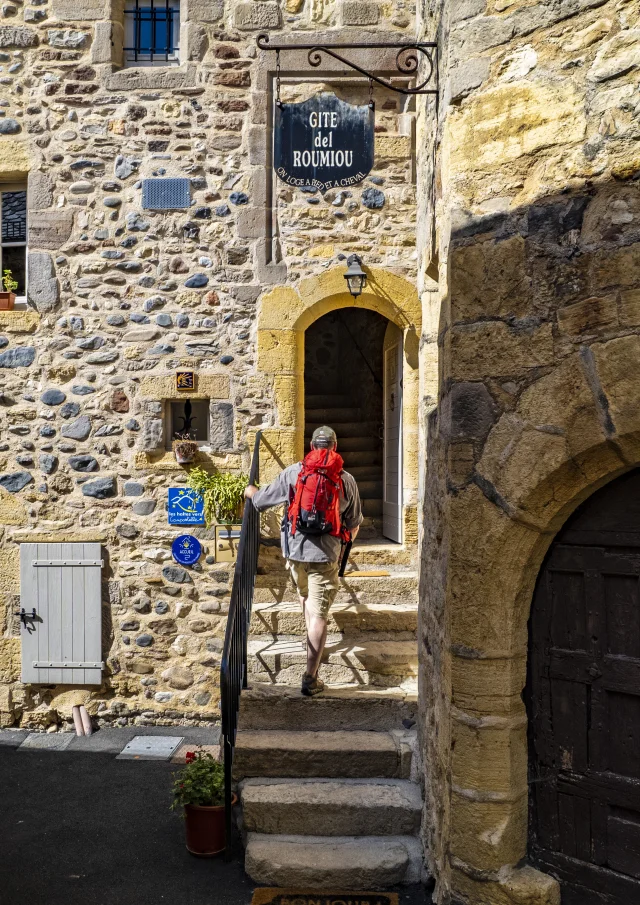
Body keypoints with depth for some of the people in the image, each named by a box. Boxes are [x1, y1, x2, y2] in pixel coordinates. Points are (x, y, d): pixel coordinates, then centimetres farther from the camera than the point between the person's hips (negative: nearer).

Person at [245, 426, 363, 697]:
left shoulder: (293, 472, 0)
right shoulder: (346, 480, 0)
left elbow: (262, 499, 8)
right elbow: (354, 523, 7)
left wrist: (249, 491, 31)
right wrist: (345, 541, 29)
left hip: (295, 550, 2)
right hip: (325, 554, -2)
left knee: (305, 595, 29)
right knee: (319, 615, -1)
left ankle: (313, 644, 46)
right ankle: (310, 679, -3)